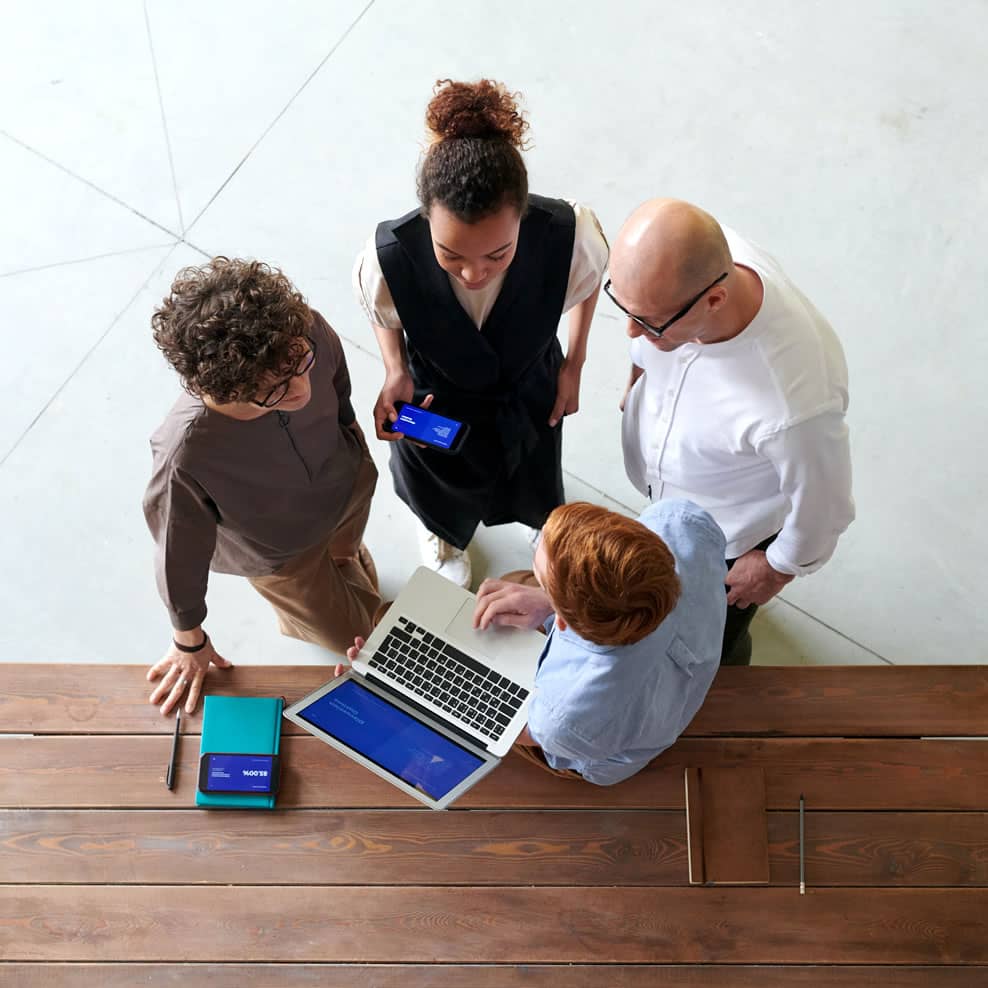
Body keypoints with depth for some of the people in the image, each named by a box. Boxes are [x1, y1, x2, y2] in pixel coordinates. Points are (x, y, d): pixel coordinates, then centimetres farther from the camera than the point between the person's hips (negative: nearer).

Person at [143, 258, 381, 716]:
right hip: (280, 549, -3)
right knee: (351, 634, 21)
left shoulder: (310, 334, -39)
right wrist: (189, 642, -8)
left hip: (348, 483, 3)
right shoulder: (186, 454, -48)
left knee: (351, 562, 36)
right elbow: (179, 554, -27)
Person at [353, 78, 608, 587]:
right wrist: (396, 372, -26)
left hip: (529, 394, 1)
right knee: (442, 492, 34)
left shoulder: (567, 236, -40)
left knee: (534, 481, 36)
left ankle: (542, 521, 77)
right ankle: (441, 531, 74)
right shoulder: (388, 258, -41)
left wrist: (574, 363, -4)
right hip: (436, 405, -1)